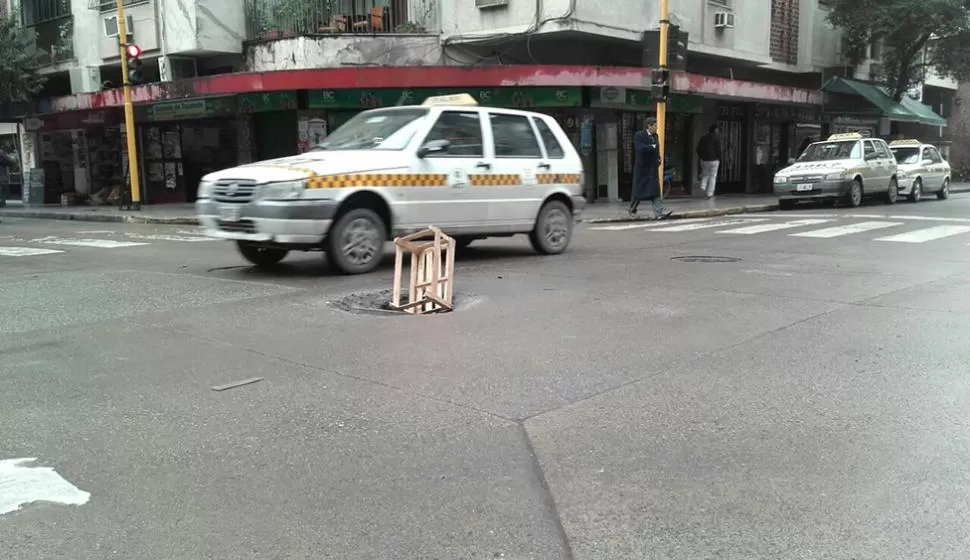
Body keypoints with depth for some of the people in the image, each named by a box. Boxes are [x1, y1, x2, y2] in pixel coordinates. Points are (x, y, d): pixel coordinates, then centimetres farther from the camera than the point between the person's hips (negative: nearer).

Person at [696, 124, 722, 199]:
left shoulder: (703, 137, 6)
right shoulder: (716, 138, -8)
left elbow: (698, 149, 6)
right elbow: (718, 150, -10)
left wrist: (701, 157, 14)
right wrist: (719, 160, 0)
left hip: (704, 160, 4)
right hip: (713, 160, -4)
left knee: (705, 174, 22)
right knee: (712, 177, 4)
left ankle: (703, 186, -3)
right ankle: (709, 193, 2)